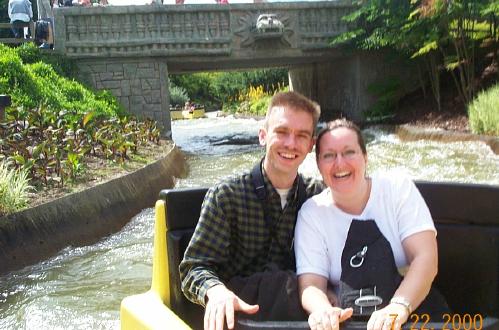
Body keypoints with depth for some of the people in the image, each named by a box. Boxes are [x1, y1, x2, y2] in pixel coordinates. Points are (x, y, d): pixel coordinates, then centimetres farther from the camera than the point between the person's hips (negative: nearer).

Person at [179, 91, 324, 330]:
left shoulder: (318, 194, 4)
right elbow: (194, 268, -8)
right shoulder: (225, 196, -6)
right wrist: (216, 290, -31)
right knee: (282, 282, -31)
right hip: (236, 306, -3)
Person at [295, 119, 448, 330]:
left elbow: (426, 257, -11)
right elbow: (310, 285, -7)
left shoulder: (398, 188, -2)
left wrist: (399, 306, -29)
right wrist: (323, 310, -31)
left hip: (414, 311, 1)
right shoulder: (311, 214, -1)